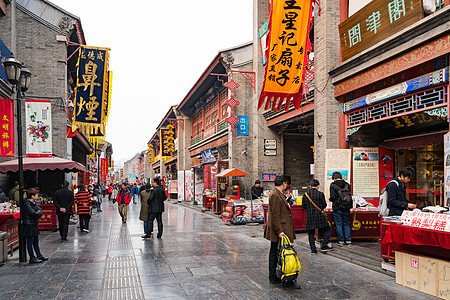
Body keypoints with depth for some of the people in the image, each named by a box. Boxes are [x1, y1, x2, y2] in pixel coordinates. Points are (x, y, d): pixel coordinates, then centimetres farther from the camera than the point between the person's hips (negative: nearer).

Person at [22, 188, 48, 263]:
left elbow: (40, 211, 10)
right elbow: (35, 214, -23)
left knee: (36, 241, 16)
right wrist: (38, 213, -5)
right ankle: (32, 258, 9)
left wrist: (38, 213, -9)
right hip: (29, 225, -9)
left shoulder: (34, 203, 10)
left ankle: (39, 255, 25)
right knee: (30, 242, 1)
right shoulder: (27, 204, -19)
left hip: (34, 225, 9)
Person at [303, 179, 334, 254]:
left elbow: (303, 206, 5)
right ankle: (324, 246, 4)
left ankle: (313, 250, 7)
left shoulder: (305, 195, 2)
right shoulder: (320, 194, -6)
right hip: (319, 216, -3)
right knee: (328, 230, 11)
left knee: (311, 233, 10)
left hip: (309, 216, 3)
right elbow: (324, 205, 0)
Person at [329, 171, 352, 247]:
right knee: (346, 224, 14)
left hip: (337, 208, -4)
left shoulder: (333, 185, -9)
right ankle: (348, 240, 14)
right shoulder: (347, 184, 3)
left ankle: (341, 241, 8)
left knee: (339, 224, 5)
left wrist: (330, 199, 7)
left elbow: (332, 197, -15)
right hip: (346, 208, 4)